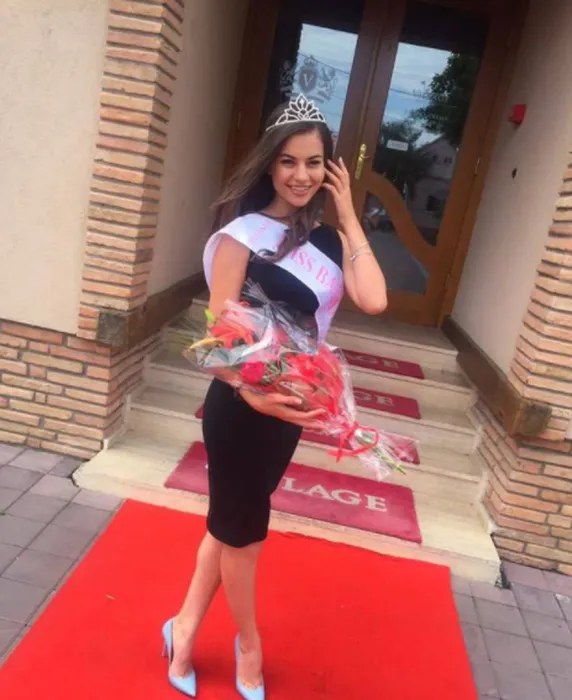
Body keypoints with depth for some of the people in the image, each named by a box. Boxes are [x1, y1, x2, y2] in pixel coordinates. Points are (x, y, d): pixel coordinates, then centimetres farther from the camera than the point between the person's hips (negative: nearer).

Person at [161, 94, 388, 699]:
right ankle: (249, 644, 39)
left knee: (234, 522, 19)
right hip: (241, 405, -6)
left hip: (292, 405, 6)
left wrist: (348, 215, -9)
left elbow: (373, 300, -14)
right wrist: (251, 394, -33)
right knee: (240, 527, 13)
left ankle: (186, 627, 40)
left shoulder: (328, 239, 2)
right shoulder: (242, 234, -14)